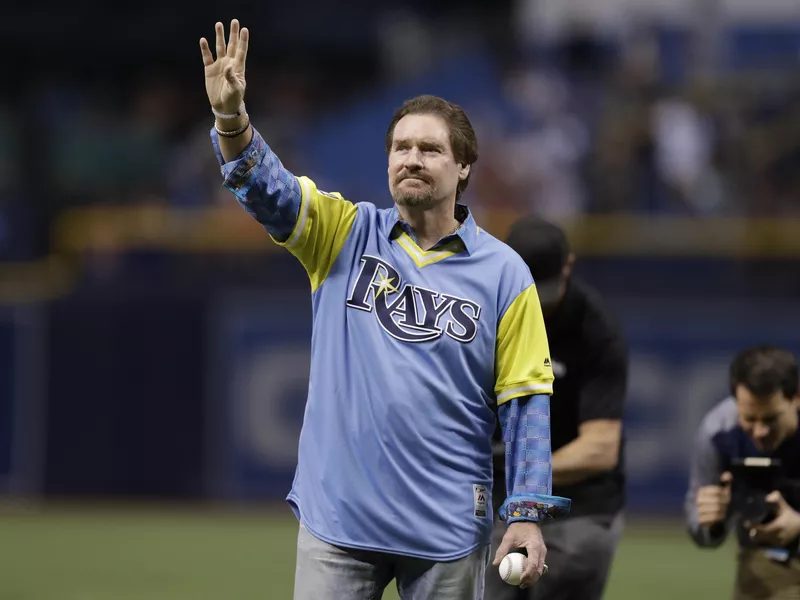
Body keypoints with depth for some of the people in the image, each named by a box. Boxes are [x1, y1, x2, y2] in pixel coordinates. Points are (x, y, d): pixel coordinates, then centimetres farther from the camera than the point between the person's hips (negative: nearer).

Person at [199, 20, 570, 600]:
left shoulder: (503, 272, 2)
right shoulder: (347, 236, 6)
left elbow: (526, 400, 1)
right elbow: (268, 189, -10)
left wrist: (529, 514, -6)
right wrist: (231, 116, -29)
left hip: (447, 530, 0)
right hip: (338, 519, 1)